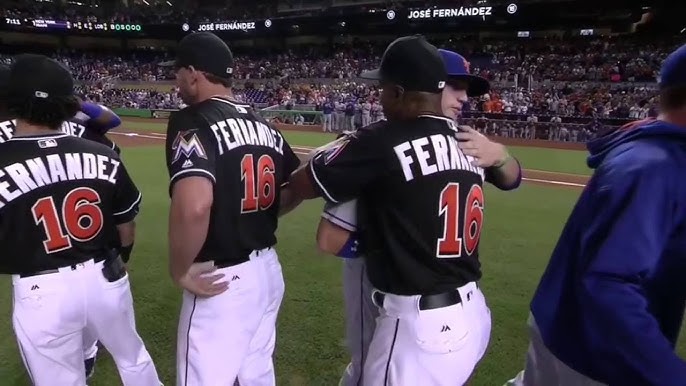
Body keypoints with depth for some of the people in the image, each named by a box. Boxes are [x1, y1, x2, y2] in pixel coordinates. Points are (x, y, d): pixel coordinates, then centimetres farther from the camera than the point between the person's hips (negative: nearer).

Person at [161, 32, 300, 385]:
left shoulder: (192, 122, -16)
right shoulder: (264, 126, 7)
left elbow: (194, 206, -32)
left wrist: (180, 270, -17)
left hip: (223, 280, -7)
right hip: (268, 270, 8)